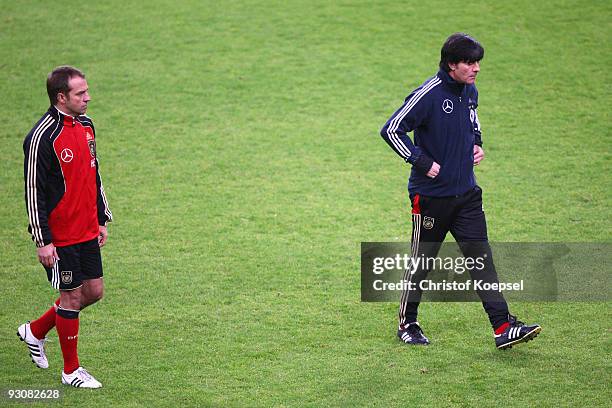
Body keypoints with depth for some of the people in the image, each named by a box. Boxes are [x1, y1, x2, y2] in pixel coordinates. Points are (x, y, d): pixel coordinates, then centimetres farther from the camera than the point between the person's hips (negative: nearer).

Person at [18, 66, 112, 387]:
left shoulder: (85, 125, 7)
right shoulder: (42, 137, -19)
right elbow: (34, 191, -17)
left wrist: (102, 219, 19)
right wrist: (43, 241, -17)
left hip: (87, 231, 8)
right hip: (60, 236, -8)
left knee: (93, 291, 11)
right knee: (72, 295, 0)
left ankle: (35, 331, 30)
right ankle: (71, 371, 16)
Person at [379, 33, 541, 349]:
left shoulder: (470, 91, 6)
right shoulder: (429, 94, -18)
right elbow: (392, 129, -18)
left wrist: (477, 144, 11)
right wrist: (423, 162, -19)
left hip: (466, 193, 6)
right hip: (431, 195, -6)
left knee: (481, 257, -1)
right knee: (422, 260, 6)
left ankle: (503, 328, -4)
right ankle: (407, 324, 23)